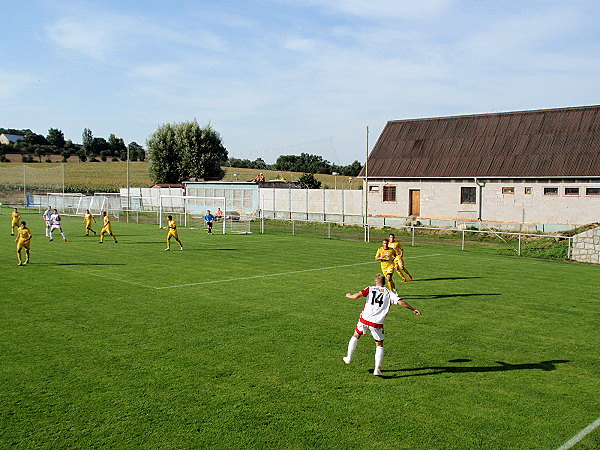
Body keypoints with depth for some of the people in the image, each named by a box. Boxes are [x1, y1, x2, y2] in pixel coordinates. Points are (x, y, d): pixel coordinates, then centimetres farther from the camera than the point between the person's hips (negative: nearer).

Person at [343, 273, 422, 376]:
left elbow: (356, 296, -9)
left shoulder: (370, 289, 3)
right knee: (379, 345, 16)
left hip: (364, 320, 1)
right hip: (377, 324, -1)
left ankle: (348, 358, 37)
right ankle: (377, 369, 8)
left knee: (356, 336, 27)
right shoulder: (389, 293, 5)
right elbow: (401, 302, -5)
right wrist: (414, 309, 2)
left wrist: (349, 295, 12)